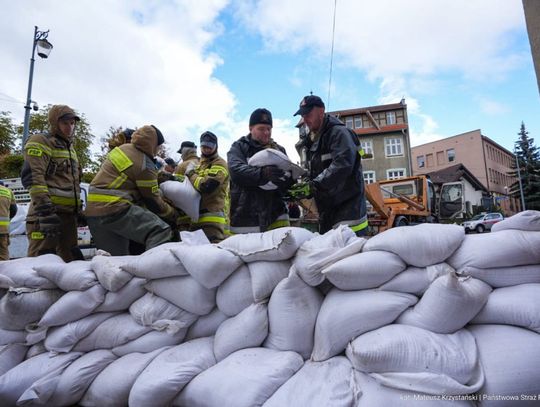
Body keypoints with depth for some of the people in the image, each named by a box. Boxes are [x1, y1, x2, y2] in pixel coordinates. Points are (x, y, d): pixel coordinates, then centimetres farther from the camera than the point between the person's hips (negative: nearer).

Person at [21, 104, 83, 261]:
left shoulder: (70, 147, 24)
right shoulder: (40, 142, -1)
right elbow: (32, 178, -14)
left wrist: (78, 208, 22)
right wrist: (45, 212, -23)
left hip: (69, 212, 8)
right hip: (48, 211, -8)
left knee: (71, 259, 8)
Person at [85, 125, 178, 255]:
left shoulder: (123, 148, 13)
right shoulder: (145, 165, -11)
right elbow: (153, 201, -4)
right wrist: (172, 213, 11)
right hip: (114, 209, -9)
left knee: (117, 258, 15)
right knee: (161, 230, -19)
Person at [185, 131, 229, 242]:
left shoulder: (219, 164, -6)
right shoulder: (200, 164, 23)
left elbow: (206, 186, -19)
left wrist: (191, 173, -4)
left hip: (212, 217, -9)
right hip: (196, 216, 9)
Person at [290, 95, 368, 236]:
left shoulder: (338, 132, -8)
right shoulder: (312, 141, 19)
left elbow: (342, 166, -24)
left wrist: (313, 185, -26)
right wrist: (304, 188, 0)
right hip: (327, 211, 8)